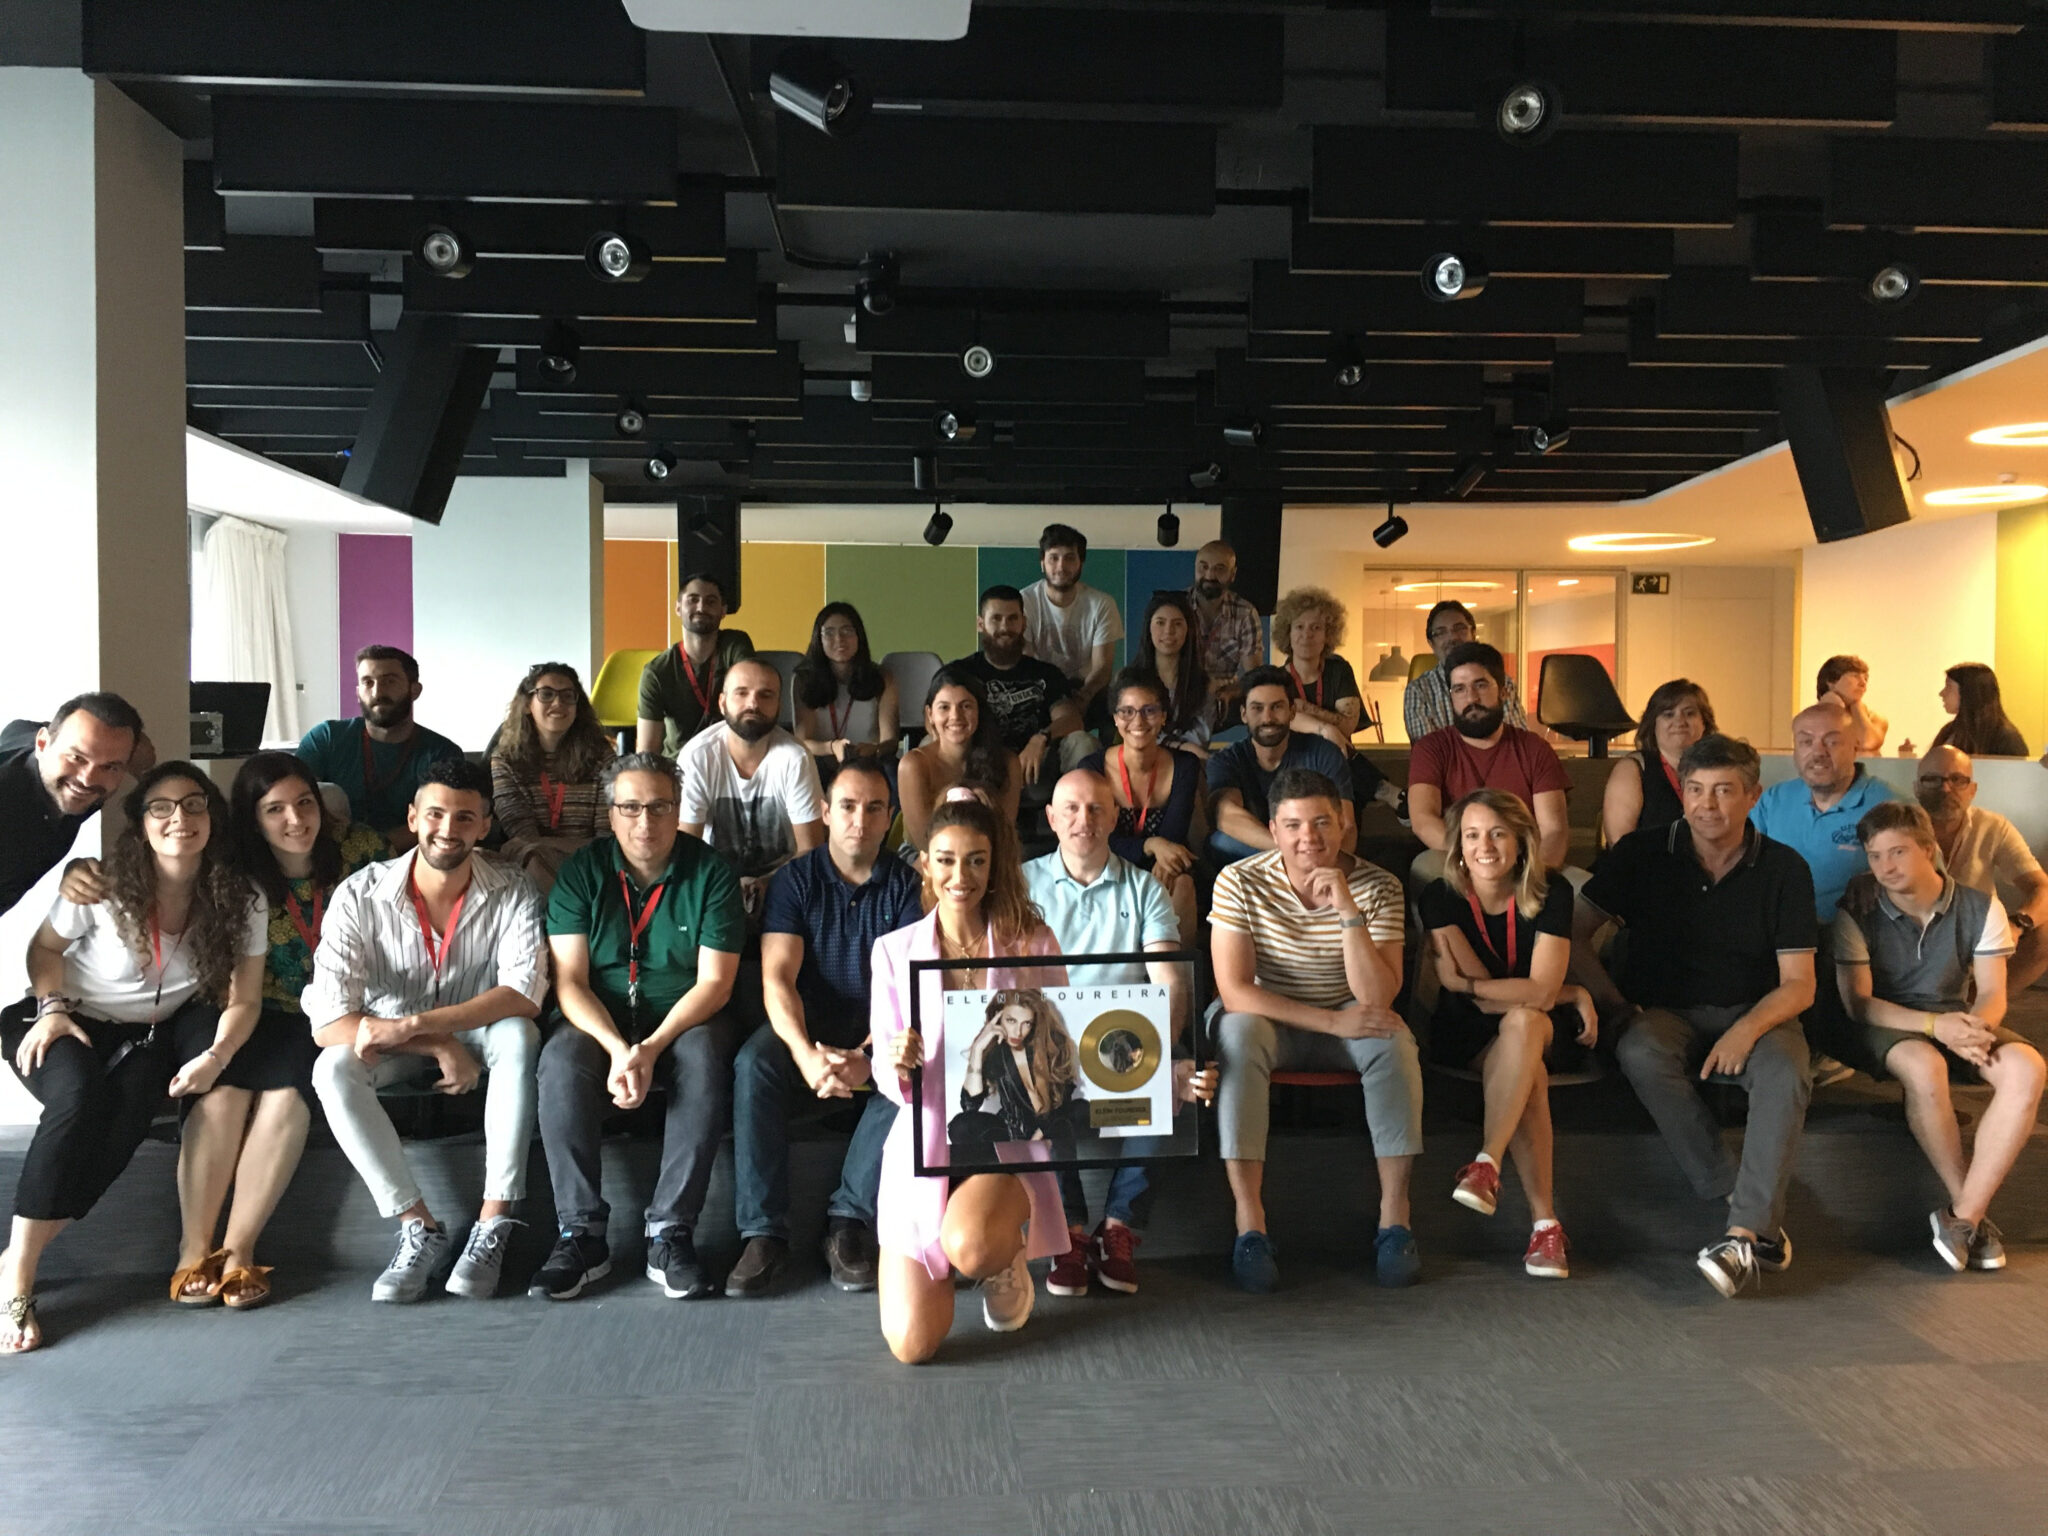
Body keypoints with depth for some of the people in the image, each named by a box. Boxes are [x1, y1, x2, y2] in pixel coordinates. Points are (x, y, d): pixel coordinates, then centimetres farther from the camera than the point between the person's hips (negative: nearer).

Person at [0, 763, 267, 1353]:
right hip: (72, 1024, -2)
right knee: (81, 1096, -34)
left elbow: (241, 1001, -9)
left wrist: (215, 1056, -27)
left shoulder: (240, 904, -10)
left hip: (152, 1036, 2)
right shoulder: (103, 885, -14)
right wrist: (52, 1006, -16)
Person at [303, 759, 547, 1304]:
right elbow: (328, 1021, -23)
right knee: (333, 1069, -30)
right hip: (388, 1046, 1)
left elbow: (523, 993, -29)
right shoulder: (360, 896, -18)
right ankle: (420, 1228, -23)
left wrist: (413, 1024, -35)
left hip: (475, 1034, -1)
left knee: (518, 1036, -33)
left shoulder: (513, 893, -17)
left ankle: (493, 1225, -29)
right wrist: (438, 1046, -30)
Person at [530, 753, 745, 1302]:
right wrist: (618, 1048, -26)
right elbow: (569, 980, -8)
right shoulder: (582, 870, -1)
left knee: (705, 1058, -34)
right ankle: (581, 1233, -23)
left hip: (684, 1019, -1)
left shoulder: (711, 873, -5)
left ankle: (671, 1233, -28)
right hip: (598, 1021, 1)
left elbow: (714, 983, -10)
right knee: (560, 1062, -30)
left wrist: (652, 1048, -24)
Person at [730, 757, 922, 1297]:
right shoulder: (795, 879, 0)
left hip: (881, 1034, 0)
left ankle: (849, 1220, -24)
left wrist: (870, 1055, -29)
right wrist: (805, 1053, -30)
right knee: (752, 1063, -30)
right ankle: (763, 1232, -25)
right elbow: (777, 978, -11)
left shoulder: (906, 885, 0)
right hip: (807, 1028, 0)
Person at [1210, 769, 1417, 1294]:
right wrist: (1333, 1021, -27)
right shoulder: (1240, 882, -15)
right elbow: (1234, 991, -20)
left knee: (1394, 1039, -30)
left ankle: (1394, 1215, -21)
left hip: (1347, 1019, 1)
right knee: (1236, 1034, -34)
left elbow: (1378, 999, -20)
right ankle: (1249, 1224, -32)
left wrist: (1349, 911, -32)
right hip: (1269, 1020, -1)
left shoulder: (1377, 887, -11)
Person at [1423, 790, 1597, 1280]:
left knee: (1522, 1023, -36)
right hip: (1467, 1037, 0)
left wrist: (1464, 983, -17)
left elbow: (1540, 992, -19)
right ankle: (1544, 1222, -34)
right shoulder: (1441, 898, -12)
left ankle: (1487, 1164, -39)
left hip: (1544, 1030, 0)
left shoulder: (1550, 894, -11)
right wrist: (1574, 996, -12)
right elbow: (1484, 1003, -14)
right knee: (1529, 1073, -32)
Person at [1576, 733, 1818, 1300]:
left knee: (1786, 1073, -34)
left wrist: (1747, 1030, -20)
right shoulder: (1641, 854, 1)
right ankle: (1761, 1217, -30)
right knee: (1640, 1052, -35)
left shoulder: (1785, 869, 1)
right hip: (1665, 1013, 0)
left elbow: (1798, 984, -1)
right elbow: (1575, 933, 3)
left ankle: (1743, 1234, -35)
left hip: (1754, 1015, 0)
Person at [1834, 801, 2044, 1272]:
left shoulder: (1981, 907, 0)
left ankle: (1964, 1215, -25)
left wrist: (1974, 1026, -26)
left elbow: (1992, 994, -2)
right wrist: (1934, 1025, -25)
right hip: (1887, 1026, -3)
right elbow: (1858, 1002, -10)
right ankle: (1974, 1211, -21)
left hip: (1957, 1018, 3)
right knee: (1925, 1066, -39)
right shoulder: (1857, 914, -8)